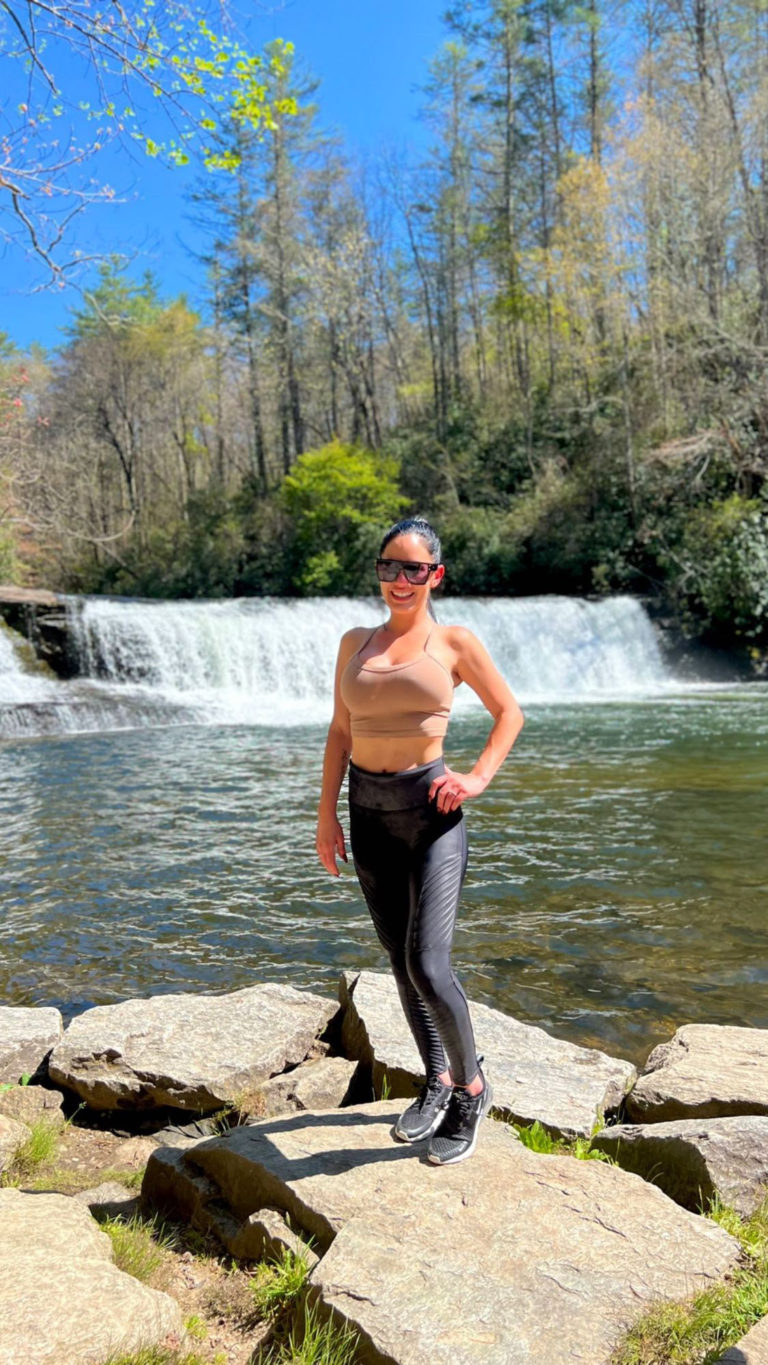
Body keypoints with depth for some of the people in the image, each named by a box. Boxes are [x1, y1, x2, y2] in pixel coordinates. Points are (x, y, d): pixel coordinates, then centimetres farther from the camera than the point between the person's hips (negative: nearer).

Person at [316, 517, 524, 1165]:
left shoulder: (453, 642, 0)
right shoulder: (355, 642, 10)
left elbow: (509, 711, 7)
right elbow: (340, 731, 11)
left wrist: (478, 778, -7)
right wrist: (326, 814, 6)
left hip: (429, 808, -4)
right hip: (368, 809, 4)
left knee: (427, 965, -10)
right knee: (400, 960, 13)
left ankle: (472, 1087, 15)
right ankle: (437, 1081, 32)